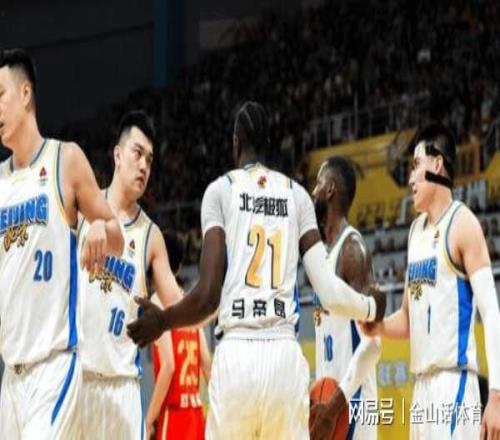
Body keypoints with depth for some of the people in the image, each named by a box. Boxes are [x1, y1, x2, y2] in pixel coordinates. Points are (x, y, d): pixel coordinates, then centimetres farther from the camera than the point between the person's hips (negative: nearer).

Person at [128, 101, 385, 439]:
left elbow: (208, 297, -3)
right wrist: (372, 308, 26)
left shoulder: (220, 190, 5)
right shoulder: (297, 195, 13)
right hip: (286, 356, 2)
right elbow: (329, 292, 6)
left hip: (236, 355, -2)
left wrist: (160, 321, 14)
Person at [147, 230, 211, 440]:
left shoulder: (159, 301, -9)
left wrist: (149, 418, -14)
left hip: (173, 411, -7)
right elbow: (207, 363, 10)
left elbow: (168, 366, -17)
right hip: (195, 409, 7)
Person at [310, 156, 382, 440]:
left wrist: (336, 404, -25)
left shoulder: (352, 248, -11)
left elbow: (372, 341, -20)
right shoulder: (327, 251, 18)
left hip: (350, 404, -10)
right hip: (330, 402, 10)